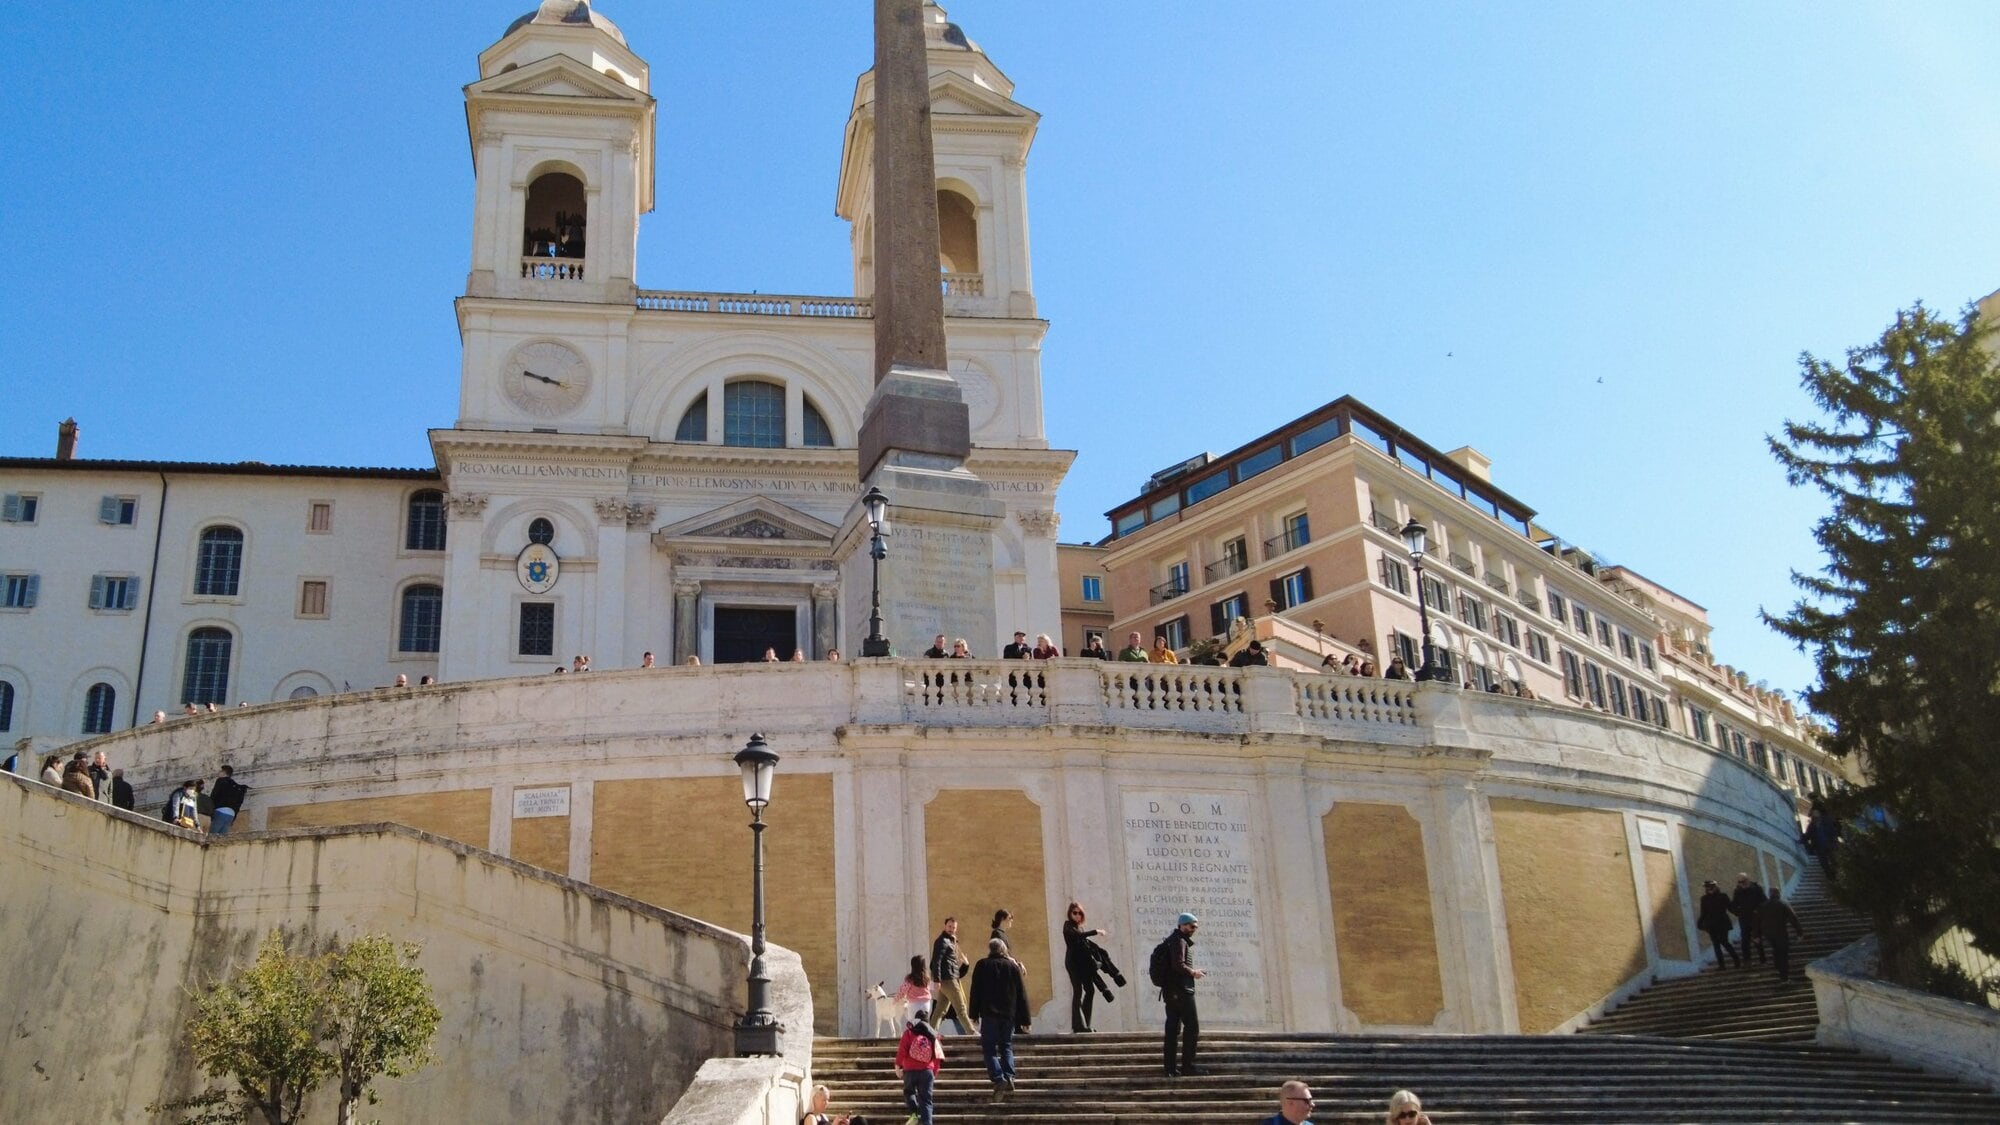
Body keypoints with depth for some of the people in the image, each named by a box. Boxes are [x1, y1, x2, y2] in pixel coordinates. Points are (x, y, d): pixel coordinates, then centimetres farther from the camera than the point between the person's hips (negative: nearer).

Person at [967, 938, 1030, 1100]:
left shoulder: (982, 965, 3)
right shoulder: (1013, 966, 8)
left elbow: (975, 991, 0)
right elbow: (1022, 994, 8)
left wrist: (974, 1014, 3)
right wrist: (1024, 1020, 11)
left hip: (989, 1014, -3)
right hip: (1009, 1014, 3)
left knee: (989, 1048, 1)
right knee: (1006, 1047, 13)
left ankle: (998, 1078, -18)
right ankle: (1009, 1077, -6)